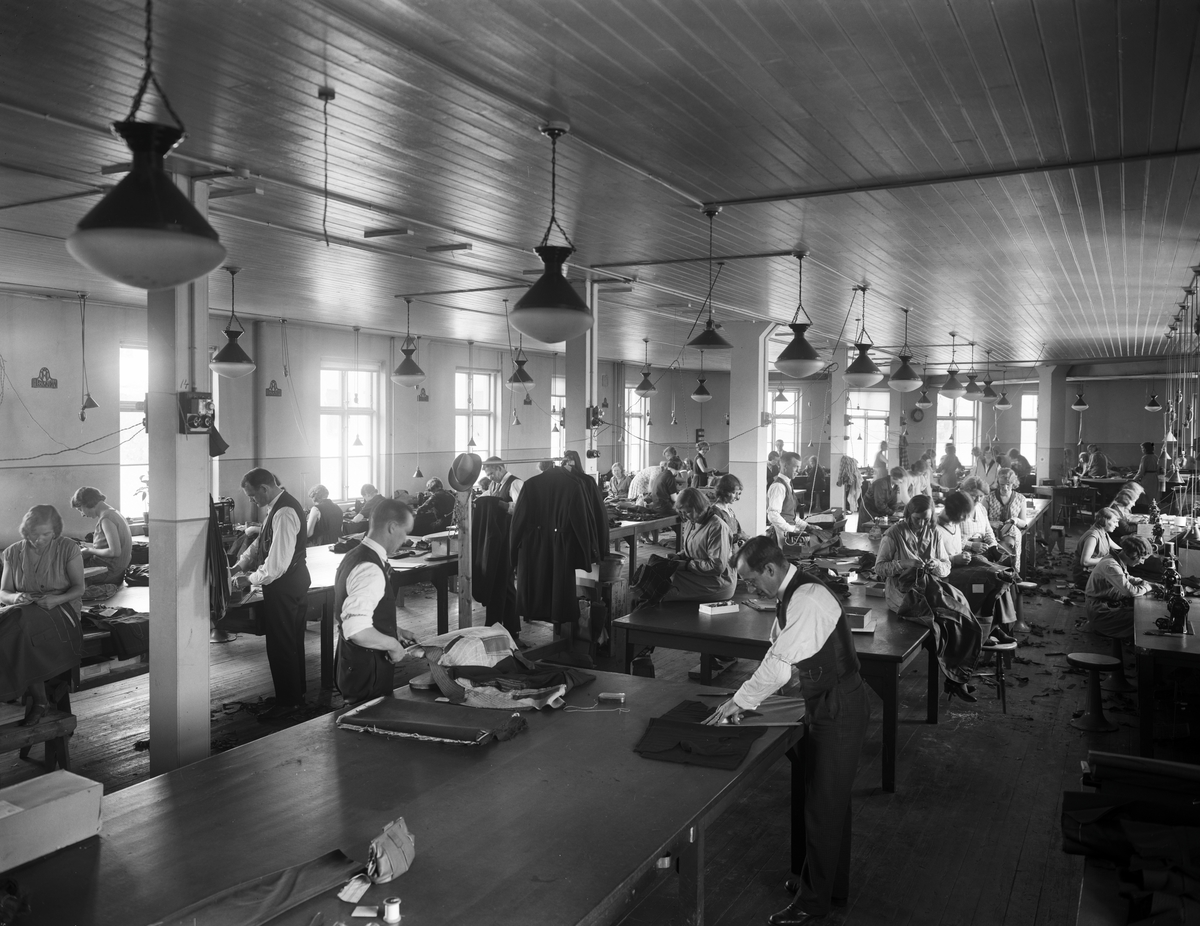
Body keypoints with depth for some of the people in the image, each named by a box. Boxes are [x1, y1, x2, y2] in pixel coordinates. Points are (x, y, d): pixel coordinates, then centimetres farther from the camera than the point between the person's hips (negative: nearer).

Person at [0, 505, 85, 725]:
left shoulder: (68, 548, -1)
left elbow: (79, 587, 0)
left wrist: (57, 599, -20)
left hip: (61, 609, -3)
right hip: (25, 611, 3)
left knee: (22, 627, -35)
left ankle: (37, 698, -24)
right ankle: (39, 699, -26)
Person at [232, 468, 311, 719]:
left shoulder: (284, 513, -24)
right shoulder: (279, 506, 8)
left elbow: (277, 564, -26)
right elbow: (262, 542, 17)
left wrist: (249, 579, -14)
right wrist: (241, 564, 8)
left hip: (284, 586, -10)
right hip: (293, 583, 10)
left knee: (281, 645, 1)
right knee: (292, 642, 20)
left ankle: (287, 701, 13)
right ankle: (296, 693, 33)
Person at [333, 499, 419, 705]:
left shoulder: (356, 556, 5)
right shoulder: (370, 570, -25)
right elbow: (357, 631, -33)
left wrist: (392, 630, 14)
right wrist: (393, 644, -18)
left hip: (353, 664, 9)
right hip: (367, 674, -9)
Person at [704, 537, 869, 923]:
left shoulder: (808, 600, -27)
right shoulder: (792, 595, 4)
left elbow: (780, 663, -28)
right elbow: (779, 655, 8)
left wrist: (741, 701, -17)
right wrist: (745, 698, 0)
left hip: (840, 711, -9)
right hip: (824, 706, 9)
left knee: (824, 803, 4)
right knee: (829, 799, 21)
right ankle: (831, 883, 38)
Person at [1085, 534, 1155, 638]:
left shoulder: (1119, 559, 0)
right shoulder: (1111, 566, -29)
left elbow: (1126, 578, 21)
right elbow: (1130, 591, -31)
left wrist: (1143, 582, 5)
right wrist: (1146, 587, -11)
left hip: (1110, 601, 10)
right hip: (1100, 611, -10)